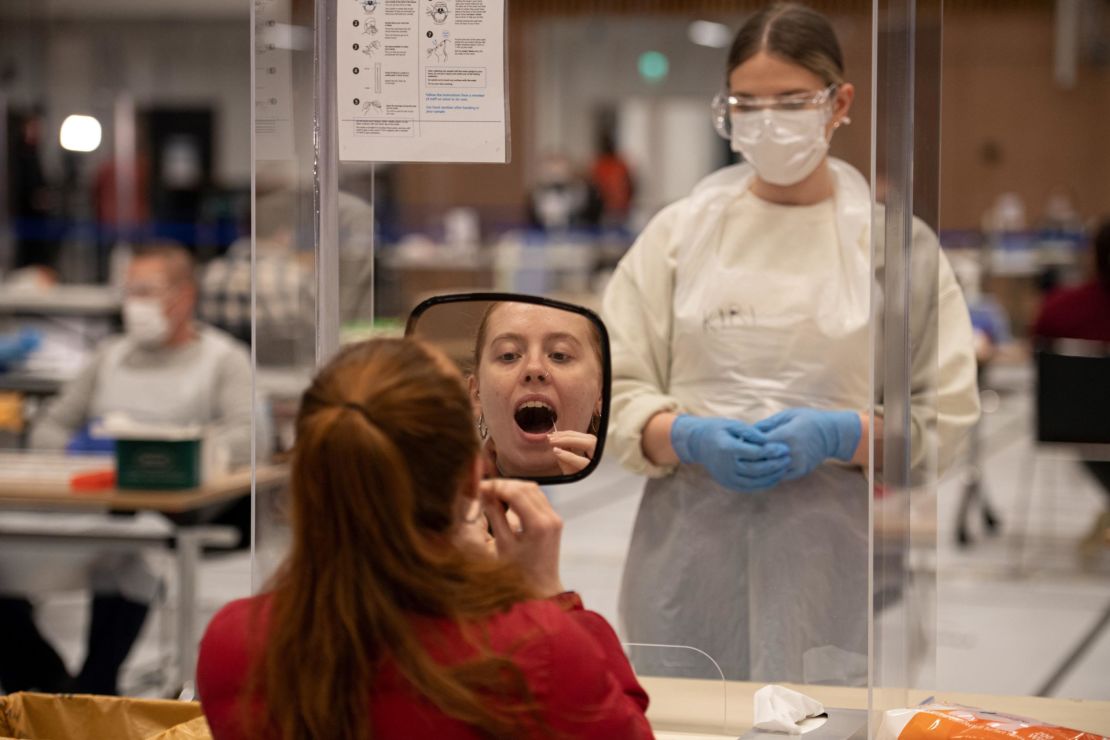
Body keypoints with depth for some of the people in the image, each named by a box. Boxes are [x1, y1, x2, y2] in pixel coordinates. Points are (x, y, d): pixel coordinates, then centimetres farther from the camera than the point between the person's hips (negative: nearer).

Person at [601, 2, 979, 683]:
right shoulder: (679, 230, 9)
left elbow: (946, 414, 2)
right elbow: (615, 391, 5)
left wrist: (838, 436, -15)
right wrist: (689, 438, -14)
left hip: (833, 561, -1)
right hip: (692, 556, 1)